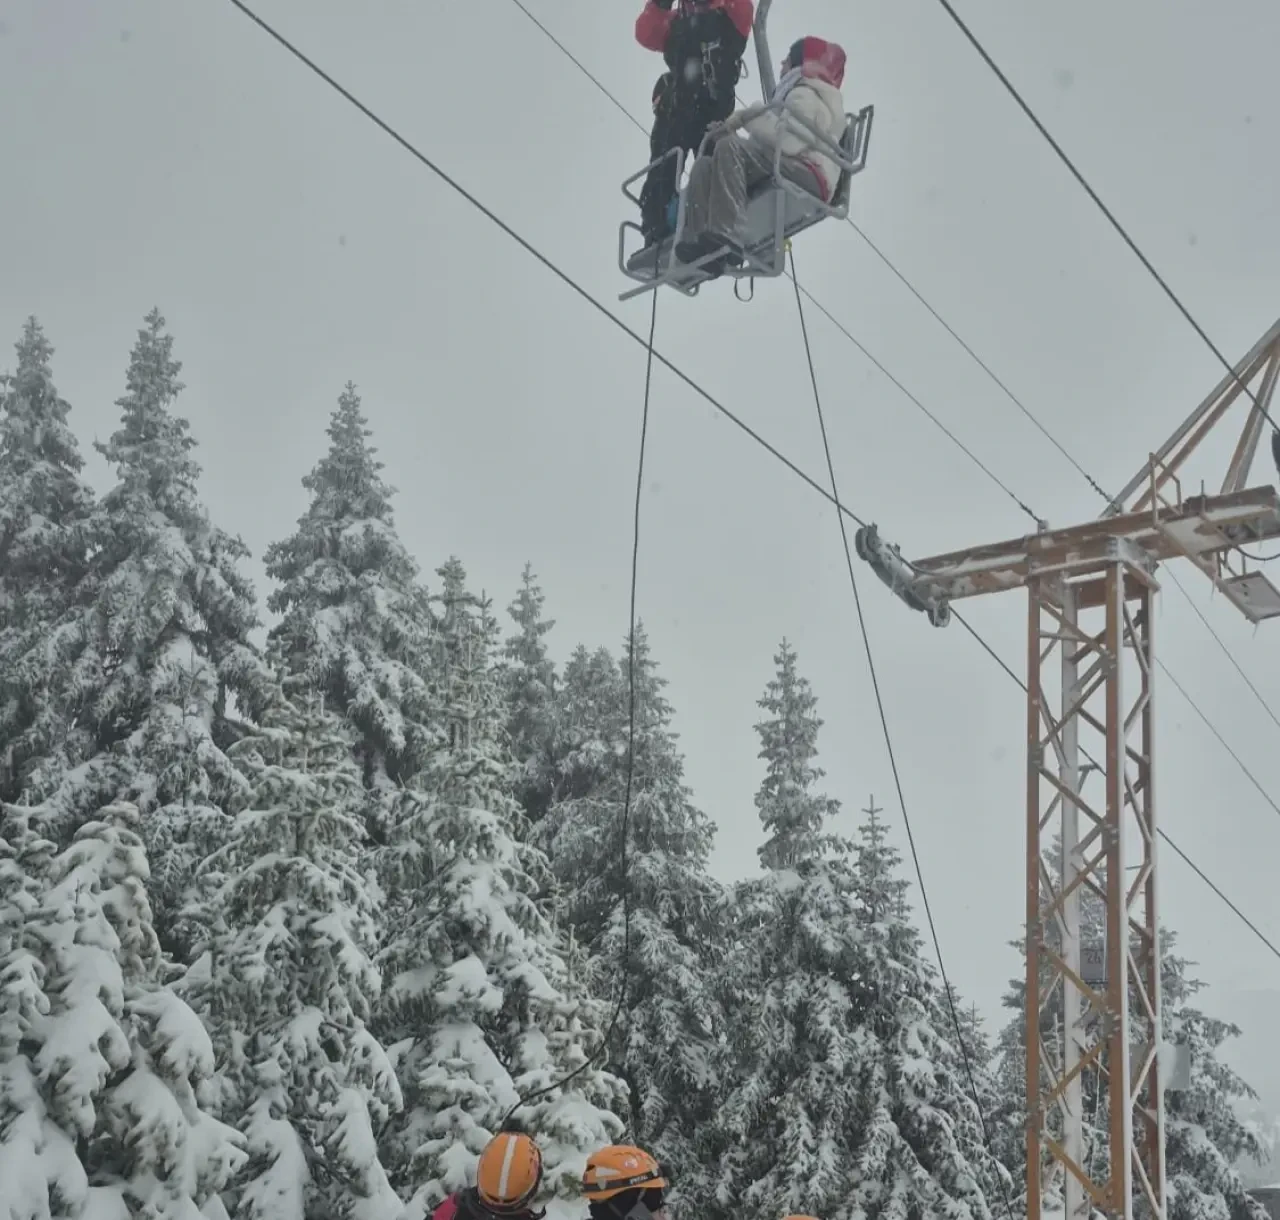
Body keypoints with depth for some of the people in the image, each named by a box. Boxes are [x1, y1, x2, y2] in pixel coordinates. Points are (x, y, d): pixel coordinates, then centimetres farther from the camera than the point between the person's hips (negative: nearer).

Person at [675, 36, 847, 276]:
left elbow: (790, 140, -17)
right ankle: (700, 243, -27)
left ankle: (726, 236, -46)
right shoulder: (799, 93, 36)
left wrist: (748, 118, -8)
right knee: (704, 165, -1)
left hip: (808, 175, -10)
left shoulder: (807, 94, 3)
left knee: (729, 146, -28)